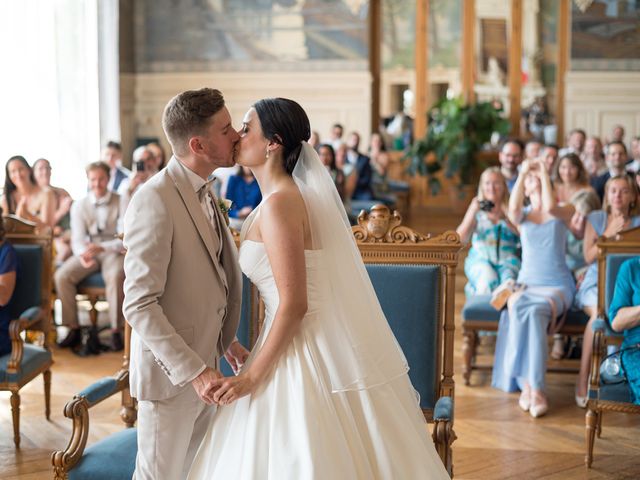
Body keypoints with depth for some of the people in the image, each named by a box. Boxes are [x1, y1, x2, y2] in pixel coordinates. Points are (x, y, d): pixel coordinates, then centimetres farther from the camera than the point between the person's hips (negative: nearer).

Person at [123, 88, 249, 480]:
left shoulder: (202, 191, 6)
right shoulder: (155, 199, -22)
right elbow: (139, 305, -24)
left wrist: (227, 341, 14)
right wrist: (194, 371, -26)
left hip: (203, 364, 8)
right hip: (170, 373, -8)